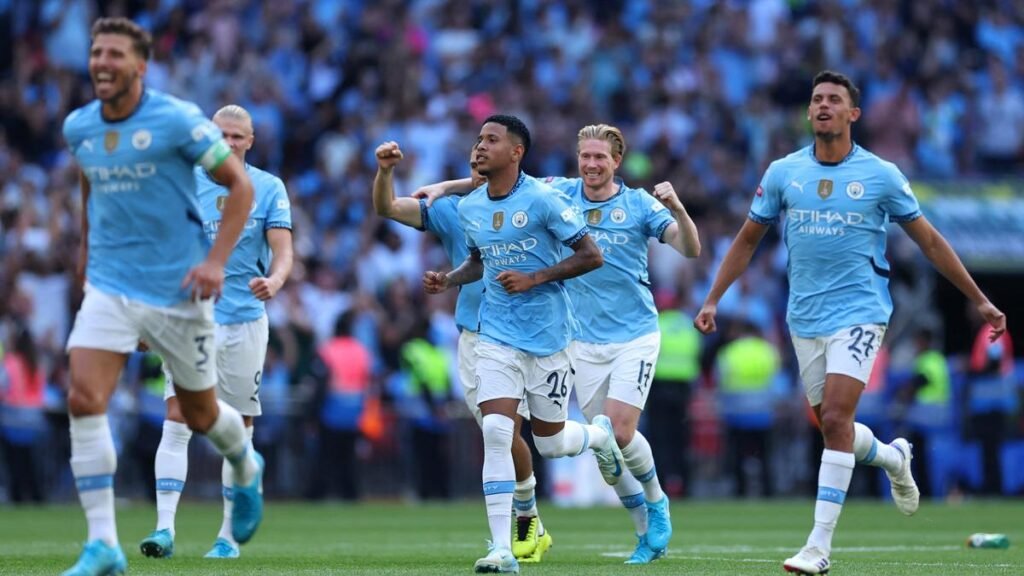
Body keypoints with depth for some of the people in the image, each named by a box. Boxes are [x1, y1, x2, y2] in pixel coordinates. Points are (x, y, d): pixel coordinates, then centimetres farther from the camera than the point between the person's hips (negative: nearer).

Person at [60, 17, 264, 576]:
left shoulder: (177, 120, -14)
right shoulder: (78, 127, 2)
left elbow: (239, 185, -8)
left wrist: (216, 260, -16)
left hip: (177, 289, -3)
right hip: (109, 287, 3)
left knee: (200, 412, 12)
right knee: (84, 399, -17)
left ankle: (246, 471, 48)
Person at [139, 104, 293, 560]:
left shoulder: (269, 188, 3)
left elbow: (283, 252, -3)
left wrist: (274, 281, -25)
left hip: (245, 321, 0)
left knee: (239, 429, 5)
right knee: (176, 422, -13)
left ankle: (229, 535, 14)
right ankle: (165, 528, -17)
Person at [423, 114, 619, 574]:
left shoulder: (543, 200, -13)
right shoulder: (468, 208, 4)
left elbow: (591, 256, -11)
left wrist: (535, 278, -19)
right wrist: (448, 279, 2)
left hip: (548, 335, -3)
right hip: (497, 335, 3)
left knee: (550, 442, 7)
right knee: (495, 433, -14)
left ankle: (601, 435, 45)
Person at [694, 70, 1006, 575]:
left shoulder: (881, 175, -5)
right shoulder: (783, 173, 2)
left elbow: (930, 242, 4)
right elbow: (747, 240, 12)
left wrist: (979, 300, 5)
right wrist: (712, 300, 7)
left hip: (859, 311, -4)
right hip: (805, 318, 4)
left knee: (835, 419, -16)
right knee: (830, 424, 10)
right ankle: (892, 457, 44)